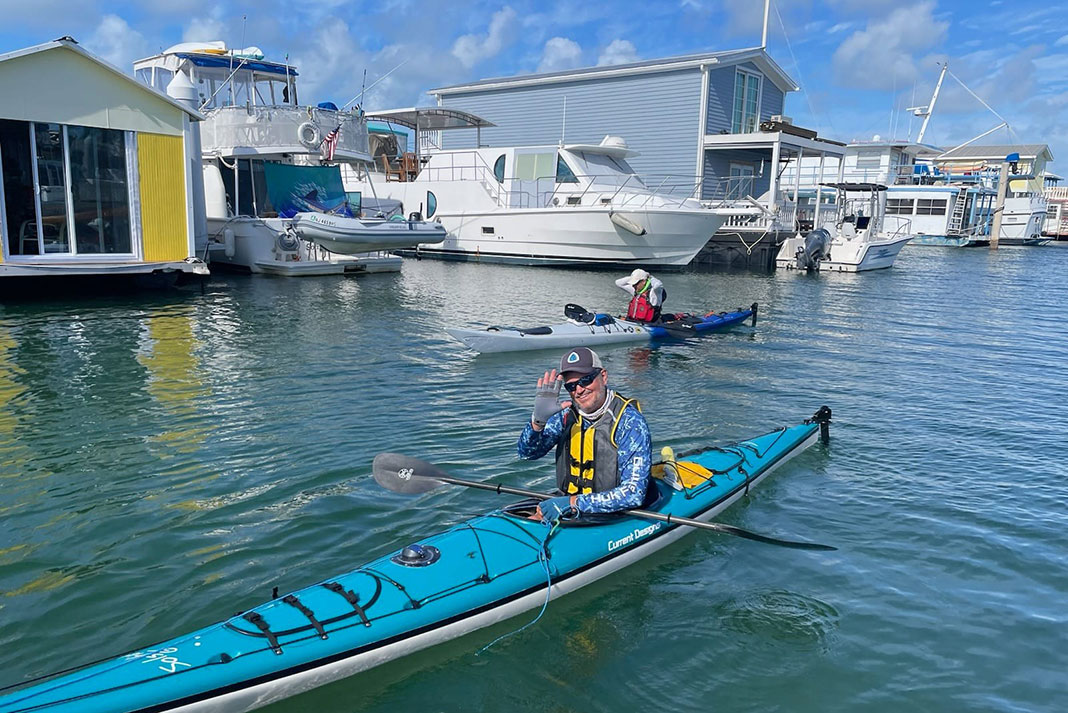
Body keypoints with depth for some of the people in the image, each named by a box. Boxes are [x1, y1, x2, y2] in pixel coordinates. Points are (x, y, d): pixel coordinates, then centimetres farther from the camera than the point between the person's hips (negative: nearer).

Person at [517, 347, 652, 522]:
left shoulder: (630, 422, -15)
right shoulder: (567, 414, 1)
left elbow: (634, 494, -22)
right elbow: (527, 453, 3)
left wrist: (573, 503, -24)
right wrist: (538, 420, -17)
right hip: (567, 509, 5)